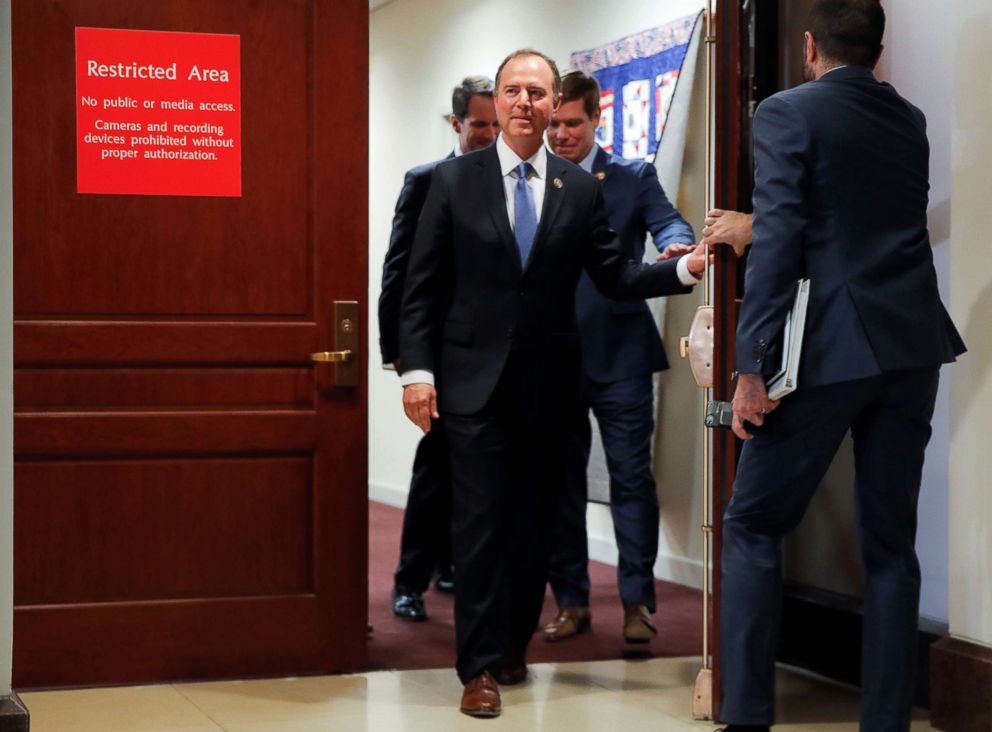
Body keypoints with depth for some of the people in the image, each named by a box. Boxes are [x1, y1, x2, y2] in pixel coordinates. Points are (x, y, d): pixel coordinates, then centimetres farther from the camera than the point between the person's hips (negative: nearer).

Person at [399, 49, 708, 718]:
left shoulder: (581, 190, 4)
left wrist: (687, 268, -9)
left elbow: (616, 277, 5)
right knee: (480, 523, -3)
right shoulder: (455, 181, -1)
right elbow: (423, 286, -1)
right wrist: (418, 370, -8)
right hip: (474, 381, -2)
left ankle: (514, 646, 26)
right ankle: (480, 665, 3)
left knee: (533, 523, 11)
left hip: (547, 385, 2)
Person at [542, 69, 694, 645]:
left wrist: (678, 244, -35)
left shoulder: (634, 177, 5)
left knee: (632, 477, -3)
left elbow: (666, 221, -11)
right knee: (560, 483, 7)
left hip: (618, 353, -2)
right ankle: (571, 602, 16)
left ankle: (638, 601, 3)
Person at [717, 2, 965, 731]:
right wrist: (740, 226, 43)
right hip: (910, 346, 5)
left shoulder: (786, 112, -3)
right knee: (891, 541, 9)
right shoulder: (911, 120, 15)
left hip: (831, 347, -5)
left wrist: (753, 365, -14)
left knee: (753, 526, 5)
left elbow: (778, 242, -14)